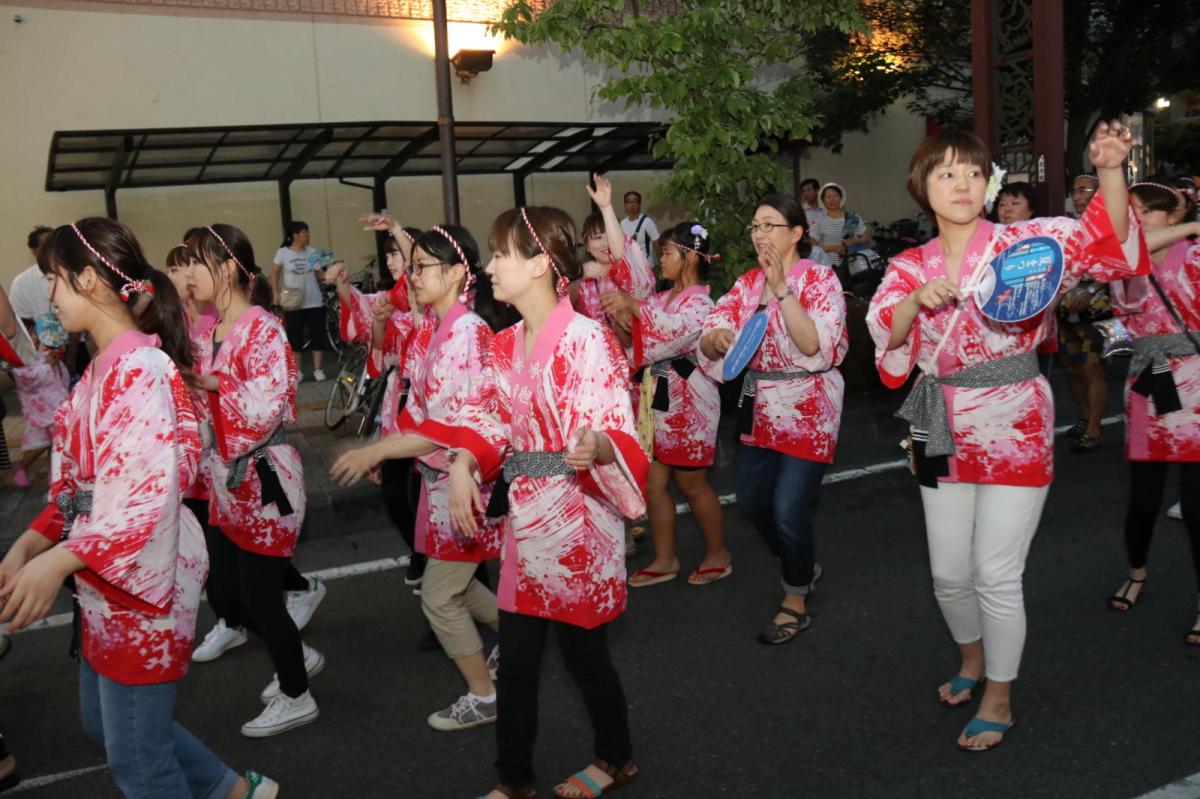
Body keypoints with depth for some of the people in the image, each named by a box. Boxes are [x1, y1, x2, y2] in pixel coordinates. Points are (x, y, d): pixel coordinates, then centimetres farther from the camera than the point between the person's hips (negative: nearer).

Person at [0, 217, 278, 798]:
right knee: (104, 722, 24)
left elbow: (151, 493, -29)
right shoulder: (106, 366, 9)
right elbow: (81, 483, 13)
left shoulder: (138, 369, -21)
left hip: (140, 579, -10)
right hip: (106, 582, 10)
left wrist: (58, 561, -35)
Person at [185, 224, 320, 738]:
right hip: (226, 482, 9)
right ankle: (299, 657, 38)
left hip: (265, 481, -9)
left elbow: (268, 408, -26)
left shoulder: (263, 329, -16)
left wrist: (213, 383, -19)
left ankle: (296, 697, 23)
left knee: (259, 597, 2)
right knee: (223, 595, 16)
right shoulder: (208, 332, 10)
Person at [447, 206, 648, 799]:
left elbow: (616, 431, -23)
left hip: (576, 519, -7)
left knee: (584, 652, 9)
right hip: (524, 517, 8)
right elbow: (488, 417, 12)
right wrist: (463, 466, -7)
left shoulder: (587, 340, -18)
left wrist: (596, 447, -45)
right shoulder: (506, 344, 6)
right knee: (515, 659, 15)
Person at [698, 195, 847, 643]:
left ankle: (796, 601, 18)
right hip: (759, 409, 7)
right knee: (751, 504, 13)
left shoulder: (820, 279, -10)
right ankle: (803, 567, 40)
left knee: (789, 512, -6)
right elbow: (708, 336, -1)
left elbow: (815, 345, -24)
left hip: (807, 411, -6)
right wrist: (717, 338, -25)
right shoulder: (747, 283, 6)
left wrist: (781, 287, -26)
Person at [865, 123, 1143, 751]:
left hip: (1013, 428, -4)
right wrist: (919, 299, -25)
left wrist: (1109, 169, -34)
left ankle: (998, 700, 20)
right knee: (948, 572, 13)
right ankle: (972, 661, 42)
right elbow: (885, 334, -7)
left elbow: (1101, 237, -18)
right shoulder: (909, 267, 5)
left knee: (995, 575, -1)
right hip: (943, 431, 4)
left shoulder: (1019, 242, -5)